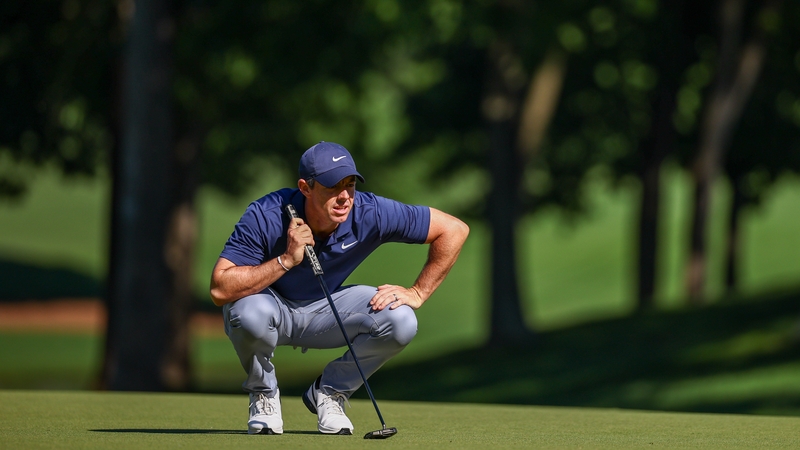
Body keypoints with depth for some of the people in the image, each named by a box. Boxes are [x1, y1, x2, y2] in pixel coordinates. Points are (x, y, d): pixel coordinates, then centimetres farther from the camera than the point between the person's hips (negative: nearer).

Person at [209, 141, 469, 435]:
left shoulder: (369, 214, -24)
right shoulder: (265, 217, -30)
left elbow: (454, 229, -15)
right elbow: (219, 291, -36)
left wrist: (417, 293, -17)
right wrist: (286, 260, -41)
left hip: (326, 311, 3)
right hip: (272, 305, -3)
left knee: (401, 322, -23)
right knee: (251, 312, -39)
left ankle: (330, 393, 3)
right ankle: (263, 394, -6)